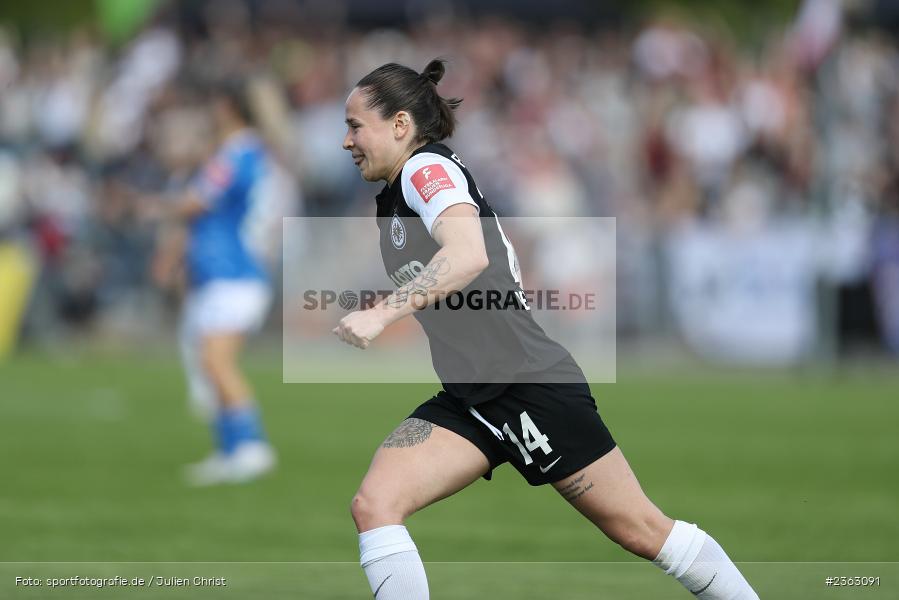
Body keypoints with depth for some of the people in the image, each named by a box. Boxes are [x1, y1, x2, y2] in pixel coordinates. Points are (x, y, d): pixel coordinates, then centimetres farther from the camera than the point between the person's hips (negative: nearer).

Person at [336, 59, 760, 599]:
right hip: (469, 400, 9)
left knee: (642, 531, -1)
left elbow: (469, 254, -31)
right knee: (374, 505, -12)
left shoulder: (428, 167, -12)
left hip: (531, 385, -9)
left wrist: (381, 313, -38)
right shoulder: (393, 200, 16)